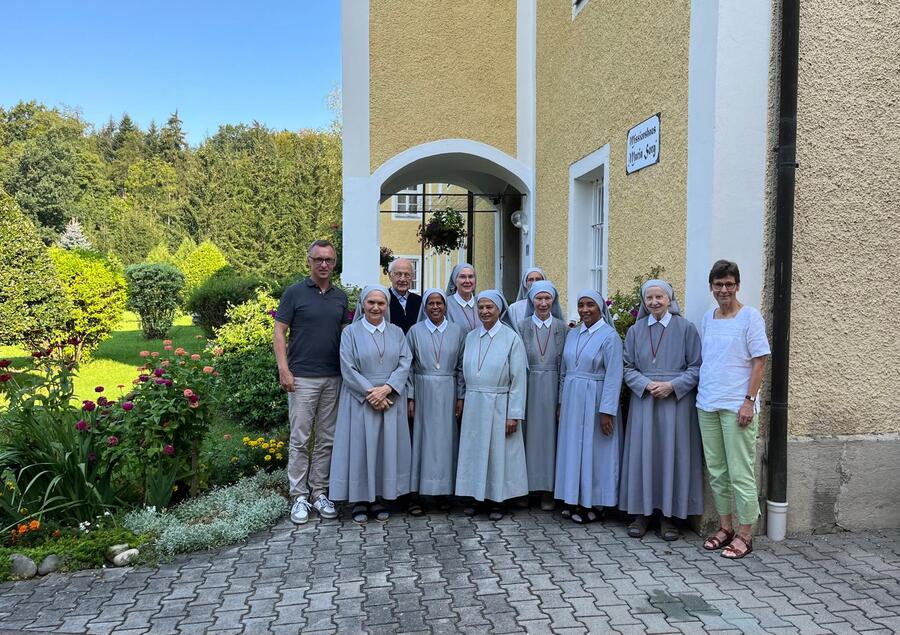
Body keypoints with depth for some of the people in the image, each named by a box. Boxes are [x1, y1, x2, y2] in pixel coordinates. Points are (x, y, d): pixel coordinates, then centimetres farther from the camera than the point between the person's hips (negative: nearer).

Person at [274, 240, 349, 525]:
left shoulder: (340, 297, 10)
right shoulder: (294, 292, -2)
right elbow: (279, 332, -4)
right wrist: (284, 370, -12)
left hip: (333, 378, 4)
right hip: (302, 378, -4)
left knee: (327, 439, 9)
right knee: (299, 439, 1)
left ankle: (319, 492, 20)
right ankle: (299, 496, 12)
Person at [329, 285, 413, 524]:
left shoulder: (397, 332, 8)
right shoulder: (351, 332, 0)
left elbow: (405, 363, -1)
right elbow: (348, 369, -7)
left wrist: (386, 389, -15)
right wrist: (371, 393, -14)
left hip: (391, 399, 3)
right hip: (361, 400, -3)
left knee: (387, 447, 6)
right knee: (360, 447, 2)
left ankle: (379, 497, 18)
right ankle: (360, 500, 13)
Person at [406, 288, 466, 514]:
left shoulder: (458, 331, 5)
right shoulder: (415, 331, 2)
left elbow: (462, 366, 6)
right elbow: (408, 366, 2)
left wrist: (461, 397, 2)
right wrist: (410, 397, -4)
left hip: (448, 394, 1)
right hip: (423, 391, -1)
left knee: (446, 439, 4)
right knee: (422, 438, 0)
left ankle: (444, 490, 17)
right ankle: (416, 494, 6)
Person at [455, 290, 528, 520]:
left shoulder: (511, 338, -7)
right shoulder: (470, 337, 6)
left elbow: (518, 379, -9)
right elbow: (465, 372, 12)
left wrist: (514, 414, -12)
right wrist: (462, 400, 6)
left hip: (499, 405, -4)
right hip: (473, 406, 4)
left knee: (498, 451, 5)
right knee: (473, 451, 10)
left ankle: (498, 501, 19)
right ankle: (476, 496, 24)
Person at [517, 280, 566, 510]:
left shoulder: (562, 328, 3)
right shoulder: (522, 326, 2)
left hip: (552, 389, 0)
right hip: (528, 387, 0)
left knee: (549, 435, 5)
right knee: (529, 434, 4)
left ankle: (548, 491, 15)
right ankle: (526, 487, 16)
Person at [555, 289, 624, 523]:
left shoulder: (609, 335, -9)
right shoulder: (572, 334, 9)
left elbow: (613, 376, -14)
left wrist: (607, 411, -18)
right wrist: (561, 402, 10)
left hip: (594, 401, -6)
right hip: (571, 400, 6)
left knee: (592, 451, 3)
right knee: (572, 448, 11)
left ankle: (591, 505, 16)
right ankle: (574, 501, 22)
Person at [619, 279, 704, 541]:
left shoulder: (685, 328, 0)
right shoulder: (635, 331, 8)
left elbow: (696, 367, -1)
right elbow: (628, 367, 6)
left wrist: (672, 385, -14)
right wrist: (647, 384, -11)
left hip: (677, 400, -2)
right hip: (643, 399, 2)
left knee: (672, 453, 1)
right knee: (643, 453, 3)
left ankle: (669, 515, 12)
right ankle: (641, 513, 13)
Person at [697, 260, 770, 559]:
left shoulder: (750, 317, -4)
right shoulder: (707, 319, 12)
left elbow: (759, 362, -7)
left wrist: (749, 401, -13)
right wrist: (701, 394, 11)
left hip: (737, 406, -6)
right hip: (707, 405, 6)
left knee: (740, 472, -2)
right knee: (716, 471, 12)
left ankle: (744, 534, 9)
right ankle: (725, 527, 23)